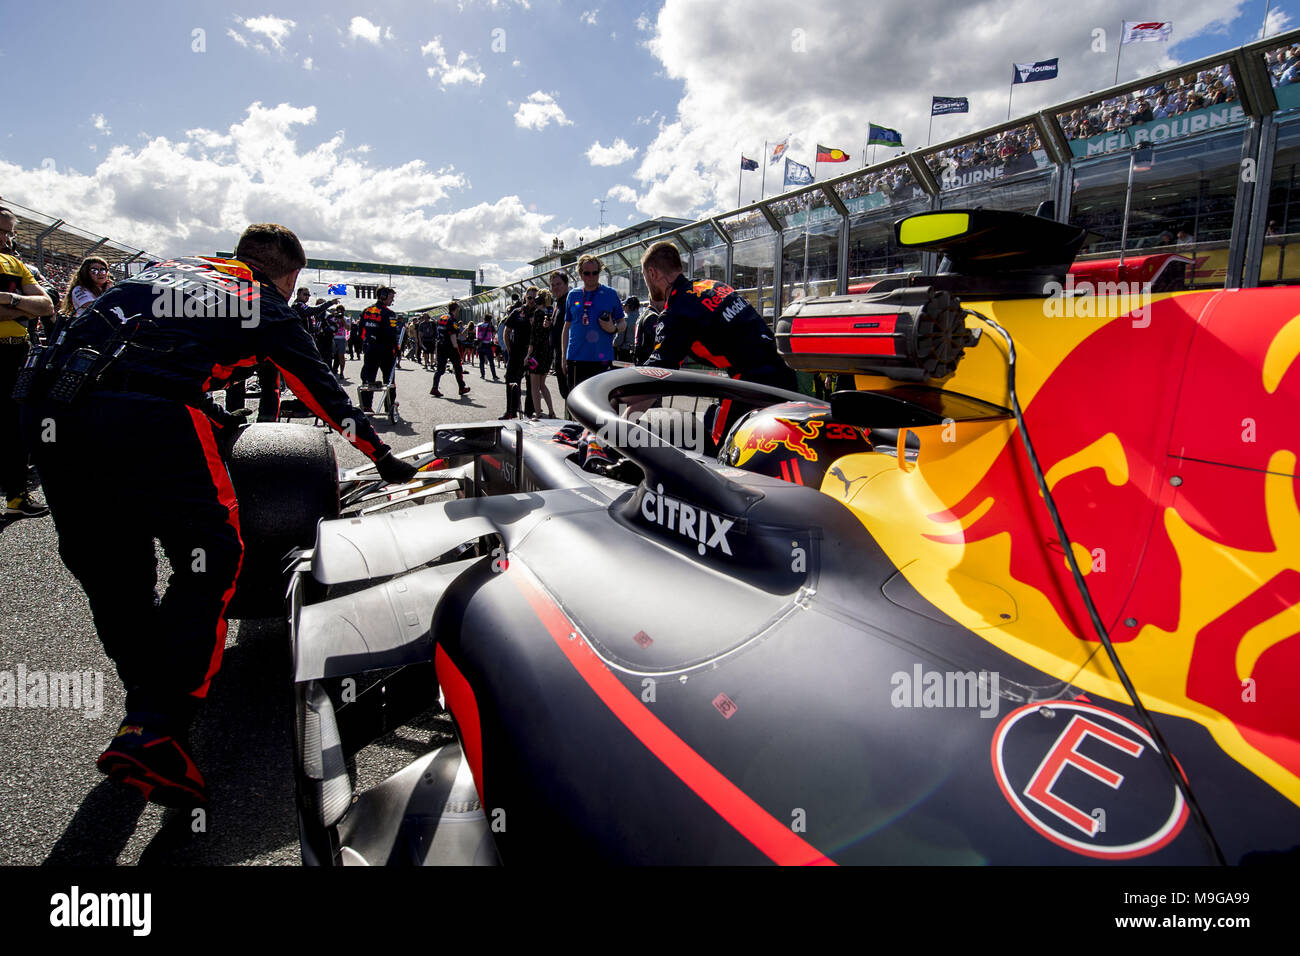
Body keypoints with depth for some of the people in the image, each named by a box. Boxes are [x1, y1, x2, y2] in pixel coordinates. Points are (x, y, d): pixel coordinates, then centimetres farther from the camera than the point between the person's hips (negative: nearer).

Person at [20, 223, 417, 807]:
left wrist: (213, 422, 47)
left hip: (47, 409, 7)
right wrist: (384, 458, 31)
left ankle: (146, 702, 27)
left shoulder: (166, 270, 32)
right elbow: (321, 389, 22)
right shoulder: (265, 305, 18)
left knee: (107, 567, 17)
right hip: (146, 416, -6)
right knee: (210, 556, 1)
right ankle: (152, 732, -9)